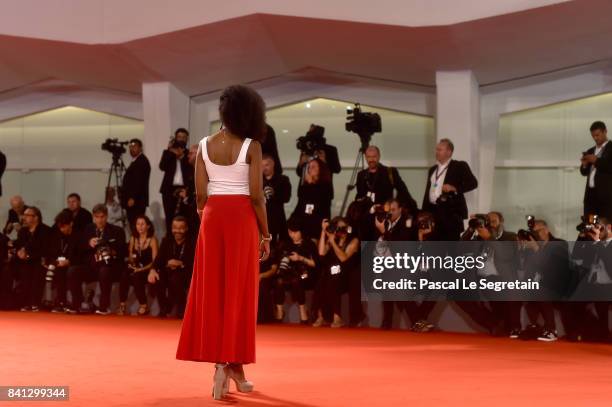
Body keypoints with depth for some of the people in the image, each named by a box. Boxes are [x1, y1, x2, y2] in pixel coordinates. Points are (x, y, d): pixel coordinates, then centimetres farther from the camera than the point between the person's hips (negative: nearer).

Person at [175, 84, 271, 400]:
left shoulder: (205, 145, 3)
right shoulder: (251, 146, -8)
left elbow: (200, 193, 3)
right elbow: (256, 196, -10)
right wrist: (266, 234, -1)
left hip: (212, 217, 3)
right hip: (241, 218, -3)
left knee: (212, 290, 8)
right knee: (238, 291, 3)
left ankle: (220, 362, 7)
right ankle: (231, 364, 0)